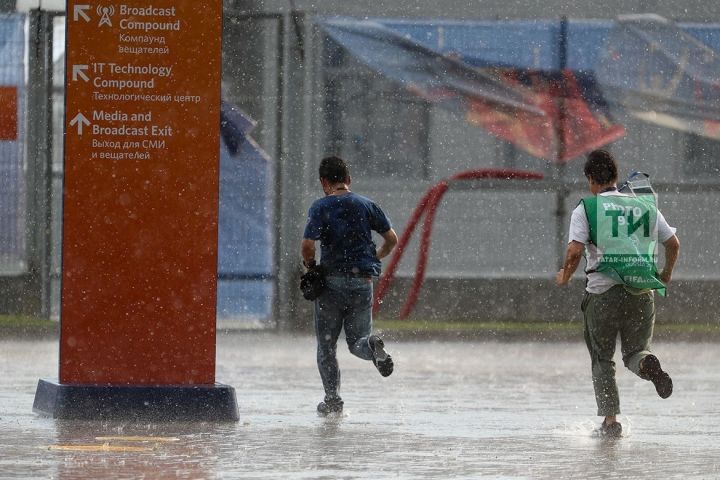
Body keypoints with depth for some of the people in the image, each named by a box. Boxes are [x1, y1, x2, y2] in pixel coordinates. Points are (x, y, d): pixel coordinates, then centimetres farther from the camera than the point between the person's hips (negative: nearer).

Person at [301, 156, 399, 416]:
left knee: (326, 346, 11)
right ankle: (371, 345, -26)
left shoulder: (321, 207, -6)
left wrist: (310, 266, 3)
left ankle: (332, 399, 6)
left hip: (332, 280, -3)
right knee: (357, 342, 9)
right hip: (363, 281, 3)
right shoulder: (367, 205, 5)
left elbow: (307, 245, -17)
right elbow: (392, 239, 6)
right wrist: (376, 257, 24)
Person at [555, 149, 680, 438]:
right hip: (643, 292, 2)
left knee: (602, 360, 11)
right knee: (634, 352, 12)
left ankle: (610, 421, 5)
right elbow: (674, 244, 12)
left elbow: (575, 252, -12)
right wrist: (666, 274, 30)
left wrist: (564, 276, 8)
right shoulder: (645, 206, 10)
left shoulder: (586, 208, -2)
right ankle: (647, 363, -25)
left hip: (603, 292, -2)